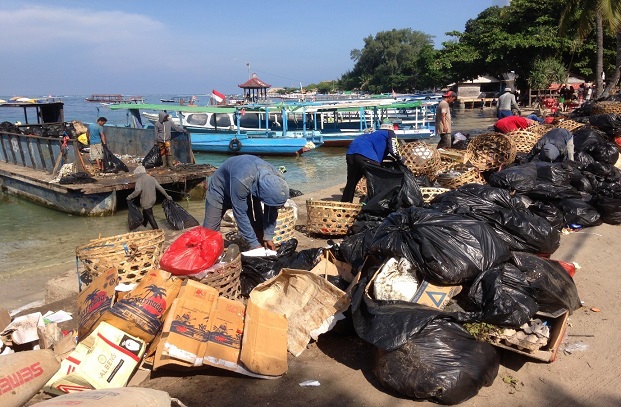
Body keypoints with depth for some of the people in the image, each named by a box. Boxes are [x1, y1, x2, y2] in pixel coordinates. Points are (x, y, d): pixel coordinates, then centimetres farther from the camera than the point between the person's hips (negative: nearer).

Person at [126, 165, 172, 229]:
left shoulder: (139, 179, -13)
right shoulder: (152, 178, 5)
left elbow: (138, 190, -28)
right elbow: (160, 187, 3)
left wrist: (130, 196, -17)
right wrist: (167, 196, 9)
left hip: (146, 201, -7)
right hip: (152, 200, 7)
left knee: (149, 216, 3)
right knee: (145, 212, 29)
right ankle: (144, 223, 51)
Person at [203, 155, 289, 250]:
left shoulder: (277, 179, -28)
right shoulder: (241, 181, -45)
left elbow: (272, 210, -15)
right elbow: (240, 214, -36)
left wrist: (268, 237, -15)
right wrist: (254, 244, -30)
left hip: (248, 191, 4)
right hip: (220, 189, -4)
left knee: (259, 227, -6)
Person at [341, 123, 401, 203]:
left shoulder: (376, 134, 39)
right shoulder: (390, 133, 19)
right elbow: (393, 151, 7)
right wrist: (399, 158, 24)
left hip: (351, 152, 8)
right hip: (365, 154, -8)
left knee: (351, 182, 18)